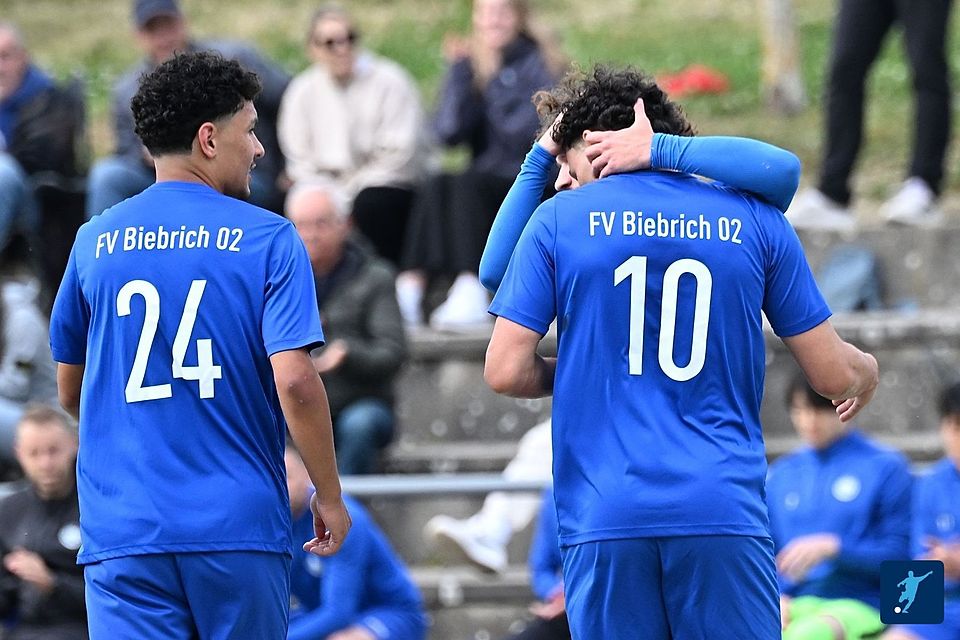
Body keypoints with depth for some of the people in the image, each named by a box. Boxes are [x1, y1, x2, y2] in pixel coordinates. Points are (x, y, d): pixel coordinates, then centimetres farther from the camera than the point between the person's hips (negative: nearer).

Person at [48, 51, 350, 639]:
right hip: (240, 525, -2)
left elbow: (69, 392, 17)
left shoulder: (96, 241, 8)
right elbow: (295, 381, -12)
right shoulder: (267, 239, -3)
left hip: (122, 533, 2)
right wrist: (329, 496, 0)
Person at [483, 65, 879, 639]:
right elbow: (832, 375, 9)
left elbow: (505, 372, 2)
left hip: (604, 516, 0)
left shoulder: (560, 219, 5)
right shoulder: (754, 219, 8)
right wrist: (867, 371, 33)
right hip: (724, 507, 0)